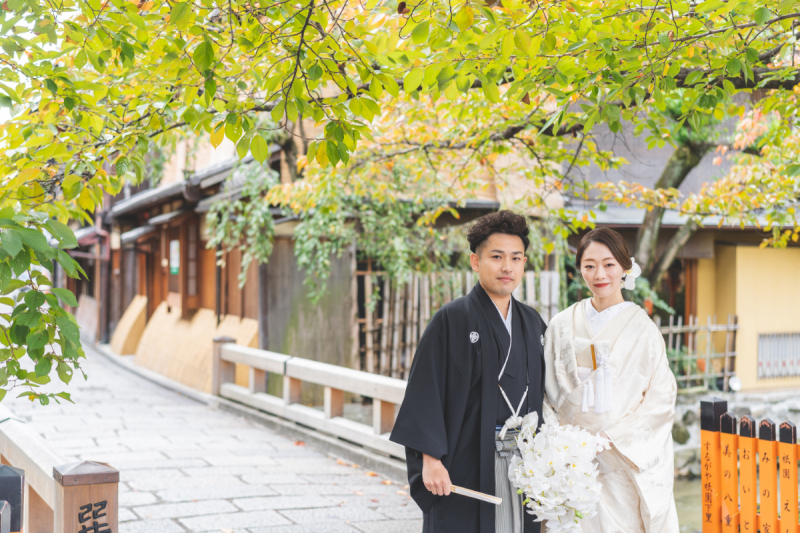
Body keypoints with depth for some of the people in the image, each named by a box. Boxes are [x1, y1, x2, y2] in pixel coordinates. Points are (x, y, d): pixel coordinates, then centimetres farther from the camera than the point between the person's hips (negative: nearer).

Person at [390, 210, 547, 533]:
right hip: (465, 467, -5)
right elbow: (425, 391, -11)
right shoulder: (452, 319, -7)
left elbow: (541, 391, 15)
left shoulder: (533, 323, 11)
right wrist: (431, 458, -17)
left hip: (523, 466, 5)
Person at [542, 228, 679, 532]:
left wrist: (611, 438, -12)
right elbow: (548, 394, 9)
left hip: (624, 462, -2)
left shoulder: (642, 328, -2)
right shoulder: (562, 325, 5)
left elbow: (661, 397, -4)